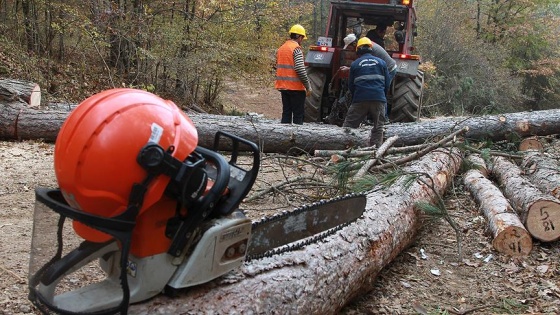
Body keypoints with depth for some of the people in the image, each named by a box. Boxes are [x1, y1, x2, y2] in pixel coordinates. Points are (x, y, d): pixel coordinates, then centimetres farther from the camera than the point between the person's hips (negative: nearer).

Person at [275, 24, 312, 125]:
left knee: (286, 113, 13)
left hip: (283, 86, 8)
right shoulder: (296, 48, -13)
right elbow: (300, 70, -20)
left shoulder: (281, 48, 12)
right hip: (296, 87, -7)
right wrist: (308, 86, -14)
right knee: (298, 114, -1)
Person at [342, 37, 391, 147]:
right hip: (379, 99, 1)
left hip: (360, 100, -1)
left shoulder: (355, 64, 7)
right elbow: (387, 83, 10)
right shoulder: (381, 62, 10)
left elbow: (351, 85, 10)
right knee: (378, 127, 9)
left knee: (349, 124, 5)